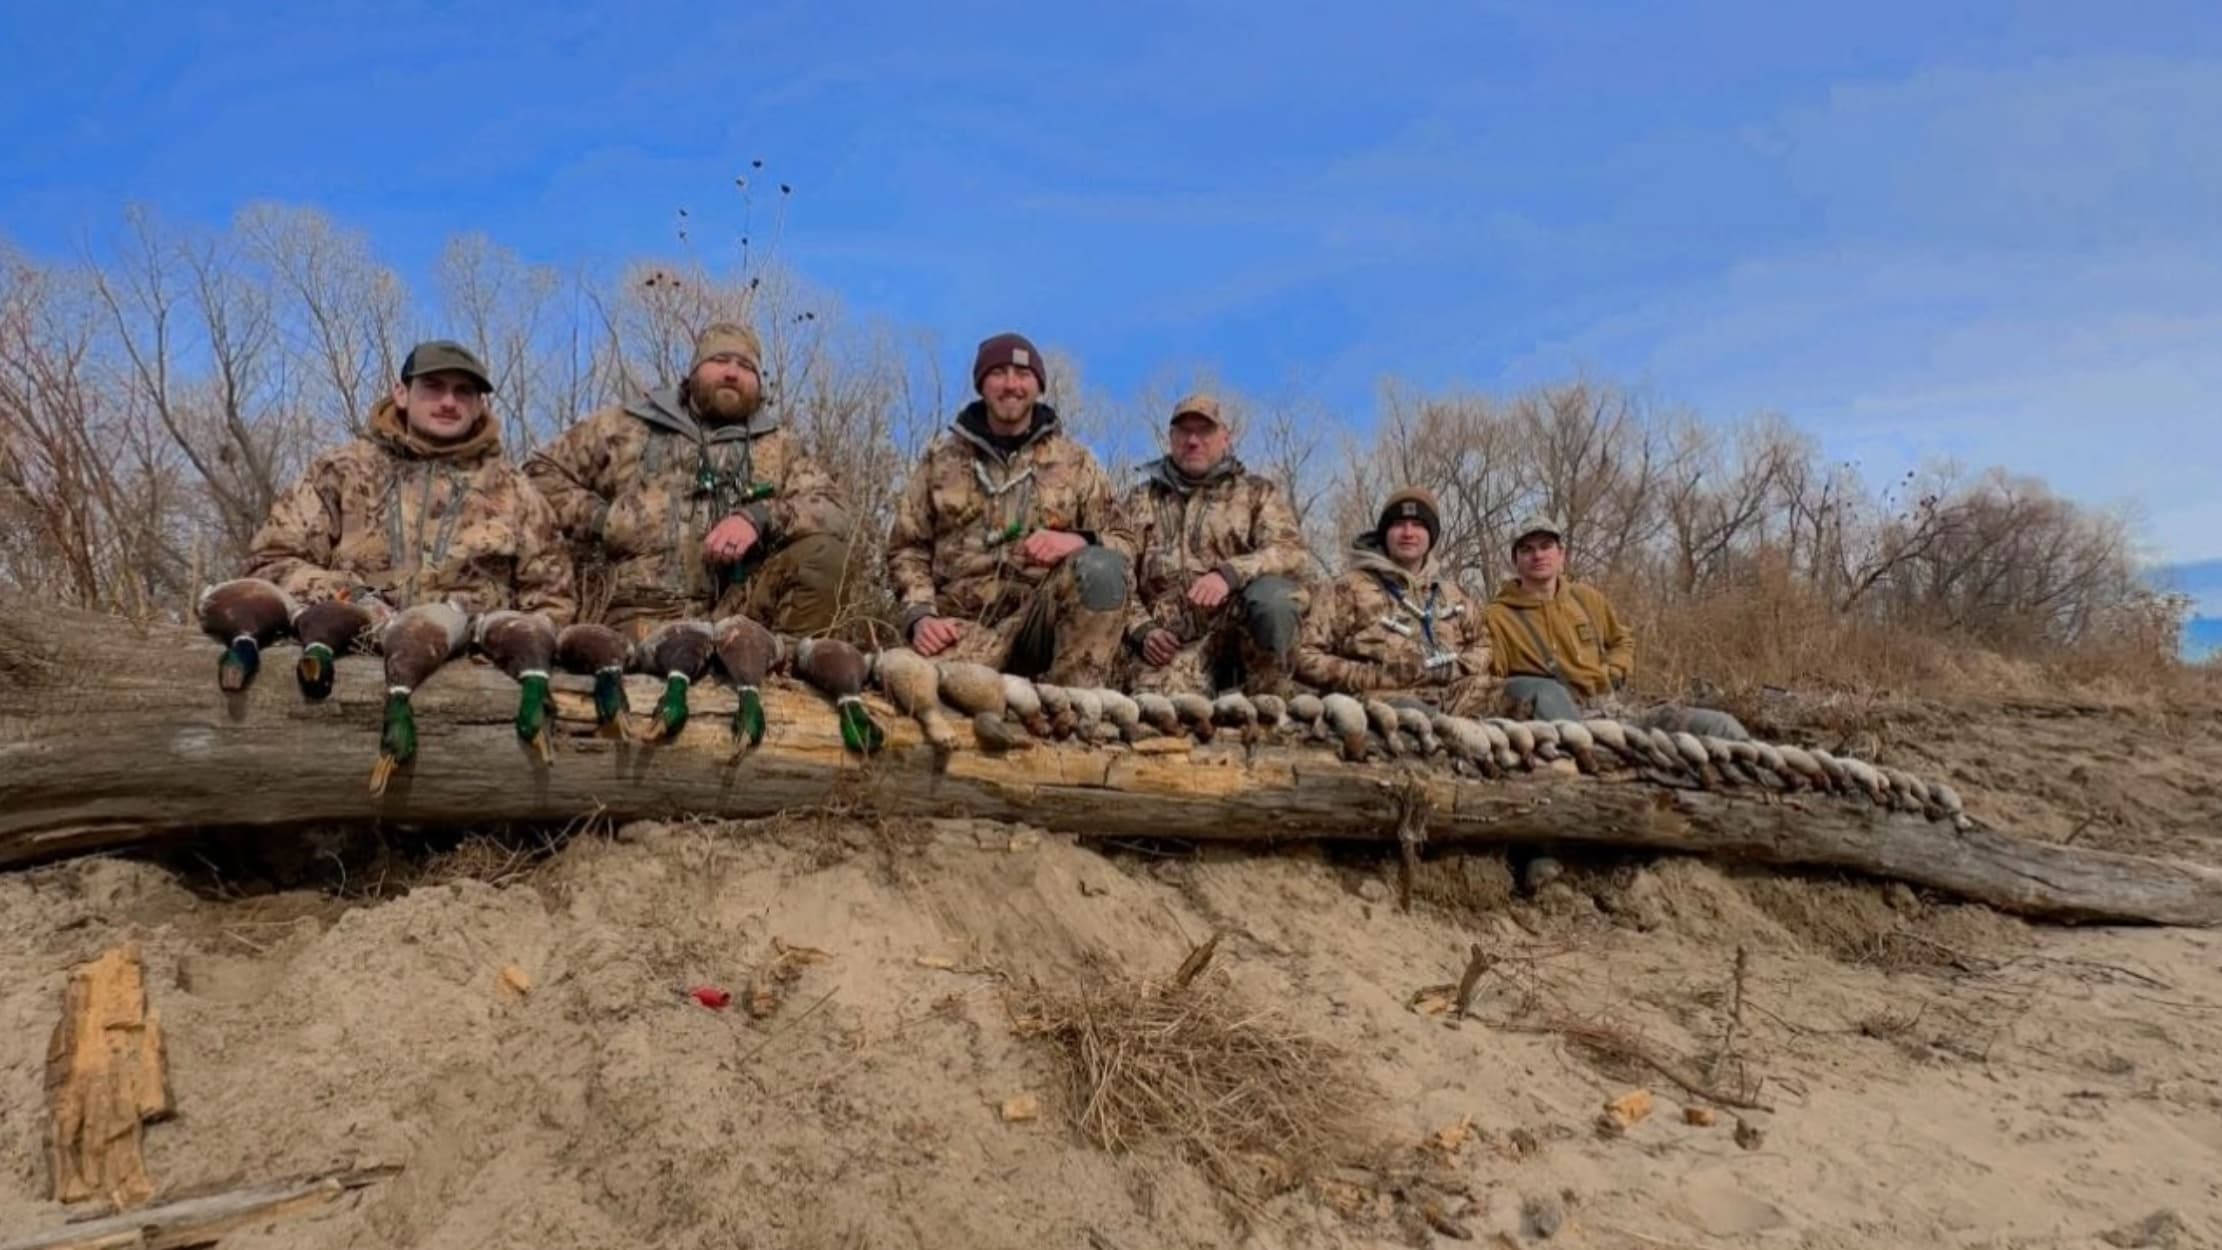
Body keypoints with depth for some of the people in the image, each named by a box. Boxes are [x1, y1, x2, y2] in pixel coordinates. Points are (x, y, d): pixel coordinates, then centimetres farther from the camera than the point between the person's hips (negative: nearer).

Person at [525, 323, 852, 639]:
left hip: (740, 607, 2)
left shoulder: (779, 446, 17)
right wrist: (600, 522, 6)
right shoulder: (627, 427, 16)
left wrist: (760, 517, -16)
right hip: (649, 610, -2)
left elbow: (833, 515, 3)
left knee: (822, 550, -26)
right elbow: (543, 472, 23)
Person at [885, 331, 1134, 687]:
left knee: (1099, 566, -32)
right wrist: (920, 616, -5)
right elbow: (907, 548, 14)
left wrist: (1079, 541, -14)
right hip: (966, 624, -1)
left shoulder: (1074, 462, 13)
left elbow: (1123, 542, 9)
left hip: (1043, 617, 1)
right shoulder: (941, 458, 14)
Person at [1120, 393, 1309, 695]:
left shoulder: (1258, 492, 12)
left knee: (1272, 595, -33)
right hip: (1172, 641, 0)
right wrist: (1141, 630, -4)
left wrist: (1228, 573, -22)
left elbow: (1292, 552, -5)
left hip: (1239, 627, 1)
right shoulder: (1139, 502, 18)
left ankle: (1265, 701, -12)